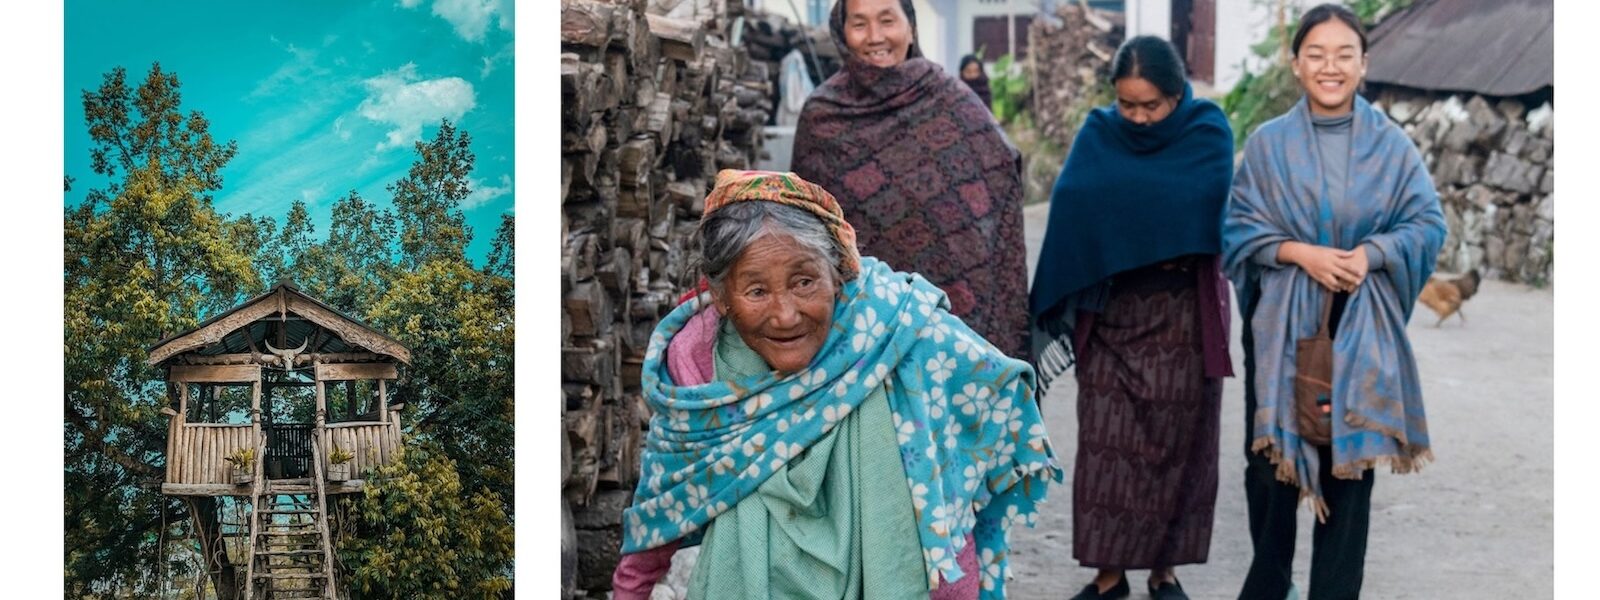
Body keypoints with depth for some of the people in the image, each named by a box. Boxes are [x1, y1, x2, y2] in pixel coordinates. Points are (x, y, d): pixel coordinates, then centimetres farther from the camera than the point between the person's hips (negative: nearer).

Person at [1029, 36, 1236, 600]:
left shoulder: (1209, 131, -4)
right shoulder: (1098, 132, 1)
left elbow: (1200, 202, -18)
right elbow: (1070, 204, -9)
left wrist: (1119, 184, -12)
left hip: (1185, 317, -1)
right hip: (1109, 314, 1)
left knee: (1177, 446, 5)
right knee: (1105, 445, 0)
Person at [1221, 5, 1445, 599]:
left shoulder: (1390, 144, 1)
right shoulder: (1267, 143, 1)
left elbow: (1428, 223, 1)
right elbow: (1238, 228, 0)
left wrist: (1371, 253, -17)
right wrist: (1301, 252, -15)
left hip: (1362, 327, 0)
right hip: (1282, 324, 0)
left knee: (1350, 462, 2)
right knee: (1271, 458, 5)